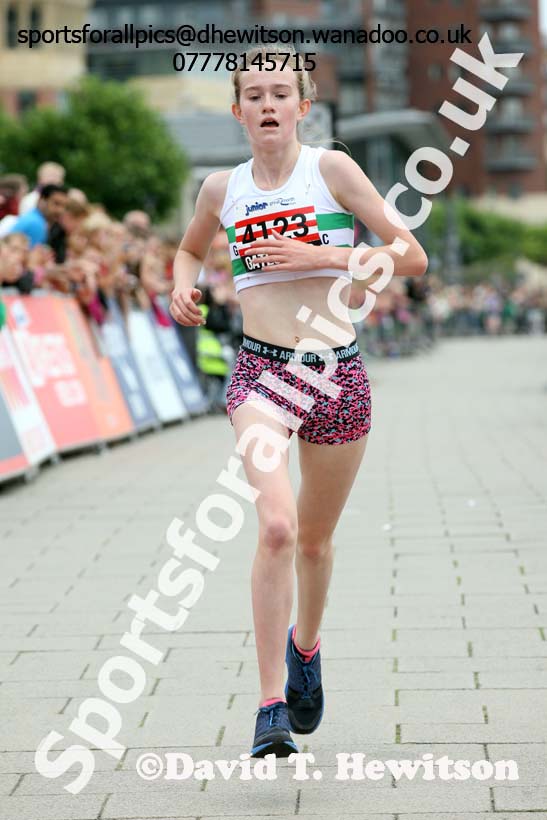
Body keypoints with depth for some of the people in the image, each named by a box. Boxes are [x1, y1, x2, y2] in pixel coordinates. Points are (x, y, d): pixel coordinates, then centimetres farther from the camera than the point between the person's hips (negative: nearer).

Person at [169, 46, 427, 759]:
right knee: (276, 524, -22)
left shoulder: (331, 169, -2)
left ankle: (305, 642, 47)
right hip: (261, 372, 0)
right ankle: (271, 707, -16)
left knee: (314, 538, 15)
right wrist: (183, 285, 5)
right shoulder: (223, 189, 6)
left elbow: (412, 256, -4)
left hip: (337, 375, 0)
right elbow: (190, 248, 27)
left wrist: (319, 255, -13)